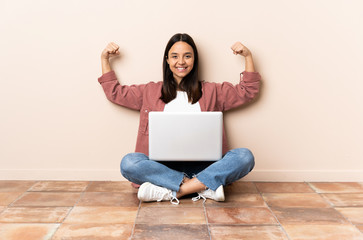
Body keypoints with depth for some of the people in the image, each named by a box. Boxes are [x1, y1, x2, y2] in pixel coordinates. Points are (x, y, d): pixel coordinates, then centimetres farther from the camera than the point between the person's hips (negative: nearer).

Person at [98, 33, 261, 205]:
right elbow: (114, 92, 24)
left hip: (202, 167, 1)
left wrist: (248, 56, 12)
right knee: (129, 163, -31)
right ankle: (204, 186, -28)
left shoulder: (212, 92, 17)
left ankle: (171, 192, -30)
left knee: (245, 156, -26)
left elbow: (248, 91, 19)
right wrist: (104, 59, 20)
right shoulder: (150, 92, 18)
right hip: (162, 166, 0)